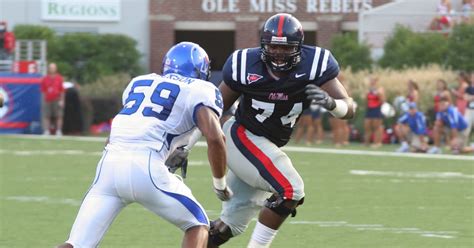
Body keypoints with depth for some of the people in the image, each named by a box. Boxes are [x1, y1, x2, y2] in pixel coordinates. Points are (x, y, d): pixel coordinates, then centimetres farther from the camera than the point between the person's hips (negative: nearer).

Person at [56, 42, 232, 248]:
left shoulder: (139, 83, 28)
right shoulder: (200, 90, 11)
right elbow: (214, 138, -4)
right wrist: (220, 184, 9)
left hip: (110, 164, 5)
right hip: (145, 167, -5)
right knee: (197, 225, 17)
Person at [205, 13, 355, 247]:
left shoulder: (313, 65, -15)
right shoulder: (246, 66, -19)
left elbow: (349, 109, -16)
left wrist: (330, 103, -39)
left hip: (269, 147, 5)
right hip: (241, 137, -5)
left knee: (232, 224, 11)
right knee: (290, 190, -23)